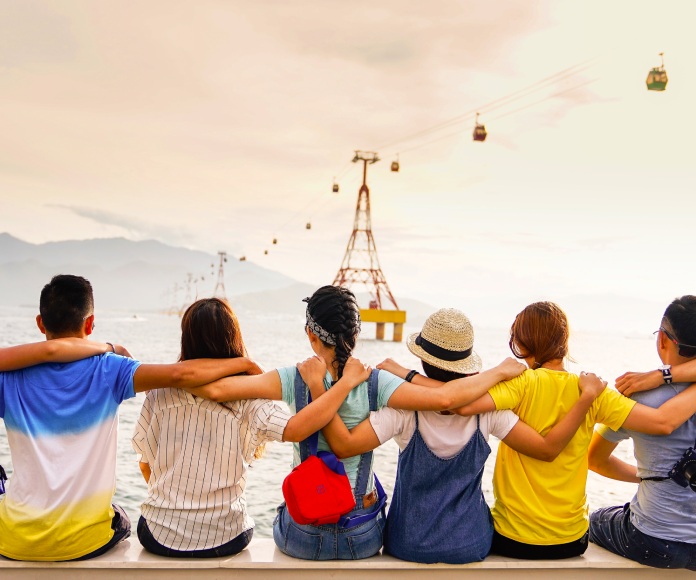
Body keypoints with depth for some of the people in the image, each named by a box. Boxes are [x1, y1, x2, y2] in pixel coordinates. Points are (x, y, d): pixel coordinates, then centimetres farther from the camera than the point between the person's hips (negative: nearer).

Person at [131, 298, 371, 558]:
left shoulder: (160, 394, -10)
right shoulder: (246, 400, -17)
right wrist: (347, 380, -23)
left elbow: (145, 464, 0)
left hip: (160, 536, 1)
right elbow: (295, 429, -32)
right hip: (223, 540, -1)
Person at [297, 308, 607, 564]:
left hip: (409, 545, -1)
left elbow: (344, 445, -33)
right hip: (471, 545, 2)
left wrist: (316, 384, -28)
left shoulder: (405, 409, -24)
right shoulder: (488, 409, -19)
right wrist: (587, 395, -10)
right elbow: (548, 448, -16)